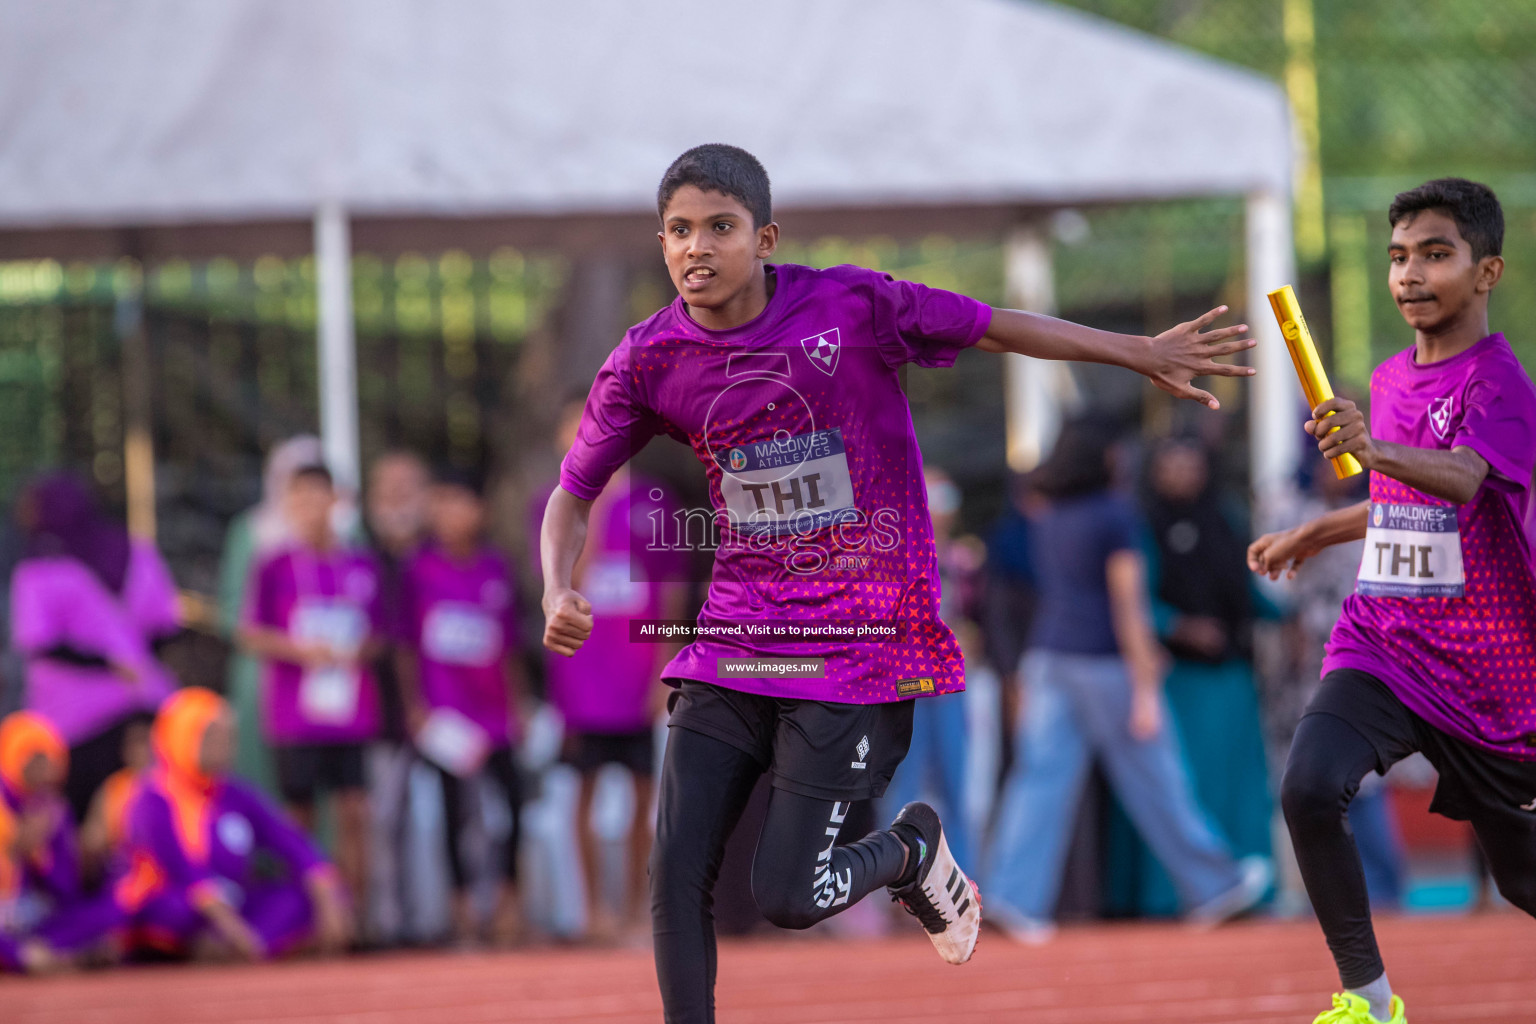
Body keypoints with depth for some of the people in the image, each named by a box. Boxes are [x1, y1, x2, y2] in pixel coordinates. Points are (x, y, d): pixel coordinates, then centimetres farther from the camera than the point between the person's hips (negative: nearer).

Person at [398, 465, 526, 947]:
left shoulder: (496, 568, 7)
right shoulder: (420, 570, 0)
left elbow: (509, 646, 12)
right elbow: (406, 643, 3)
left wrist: (517, 701, 11)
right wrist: (414, 703, -2)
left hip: (494, 705, 2)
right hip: (445, 716, -2)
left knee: (514, 795, -7)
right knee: (454, 806, 0)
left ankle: (508, 897, 6)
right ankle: (462, 905, 9)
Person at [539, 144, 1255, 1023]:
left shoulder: (851, 306, -10)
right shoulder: (648, 363, -2)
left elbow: (992, 328, 3)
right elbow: (574, 494, 9)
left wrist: (1142, 353, 5)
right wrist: (560, 596, -10)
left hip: (860, 646, -3)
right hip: (733, 645, 3)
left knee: (789, 895, -8)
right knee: (678, 875, -7)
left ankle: (914, 852, 24)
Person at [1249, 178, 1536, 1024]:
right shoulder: (1389, 381, 10)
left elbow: (1464, 478, -34)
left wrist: (1377, 452, -51)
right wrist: (1317, 533, 28)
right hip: (1383, 651, 5)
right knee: (1309, 788, -24)